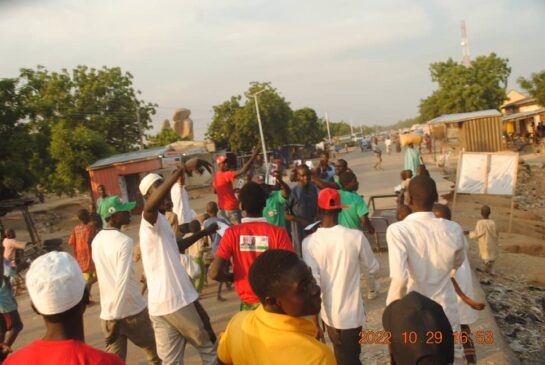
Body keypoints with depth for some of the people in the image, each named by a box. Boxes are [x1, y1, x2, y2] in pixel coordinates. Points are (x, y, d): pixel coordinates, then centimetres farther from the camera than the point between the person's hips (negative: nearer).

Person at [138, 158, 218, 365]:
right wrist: (183, 169, -43)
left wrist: (203, 233, 34)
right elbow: (151, 205, -38)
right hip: (176, 301, -8)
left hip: (159, 304, 8)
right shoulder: (151, 219, -12)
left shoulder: (160, 223, 17)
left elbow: (176, 246, 33)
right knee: (209, 348, 12)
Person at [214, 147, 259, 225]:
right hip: (231, 208, -9)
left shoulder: (216, 176, 6)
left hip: (222, 208, 9)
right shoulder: (226, 175, -21)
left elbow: (215, 191, 21)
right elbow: (243, 170, -33)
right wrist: (254, 155, -32)